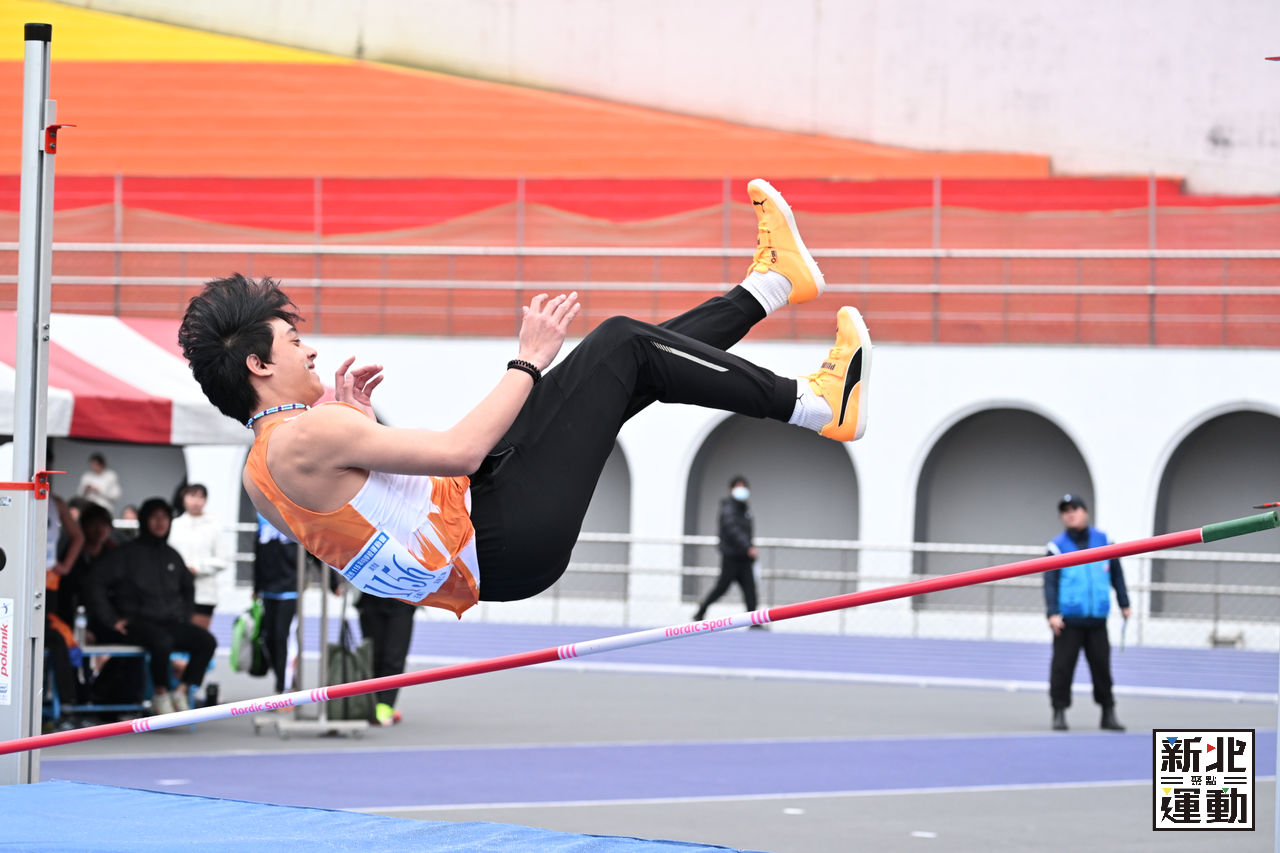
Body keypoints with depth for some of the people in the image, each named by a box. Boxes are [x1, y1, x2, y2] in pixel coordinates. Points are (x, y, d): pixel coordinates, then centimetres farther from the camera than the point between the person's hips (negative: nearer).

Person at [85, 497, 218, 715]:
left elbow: (188, 588, 32)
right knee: (162, 640, -38)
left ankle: (181, 691, -15)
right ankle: (161, 695, -18)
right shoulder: (128, 553, -1)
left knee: (207, 641, -20)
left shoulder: (172, 556, 17)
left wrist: (183, 617, 17)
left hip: (171, 622, 6)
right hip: (137, 622, -6)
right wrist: (111, 620, -11)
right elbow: (97, 583, -6)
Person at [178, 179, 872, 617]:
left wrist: (354, 426, 18)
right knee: (620, 344, -4)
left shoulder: (260, 472, 10)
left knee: (624, 359, 15)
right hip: (503, 545, -10)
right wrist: (529, 361, -13)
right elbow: (458, 450, -22)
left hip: (479, 550, 10)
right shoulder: (304, 438, -21)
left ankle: (769, 284, 32)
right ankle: (810, 404, 8)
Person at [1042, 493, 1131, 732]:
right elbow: (1050, 582, -6)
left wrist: (1124, 603, 14)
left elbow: (1116, 574, 15)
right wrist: (1052, 613, -15)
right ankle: (1059, 713, 6)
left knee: (1102, 665, 6)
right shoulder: (1058, 546, -2)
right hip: (1068, 621, -2)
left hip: (1096, 620, 2)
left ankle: (1108, 713, 16)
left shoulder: (1103, 541, 7)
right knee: (1063, 666, -2)